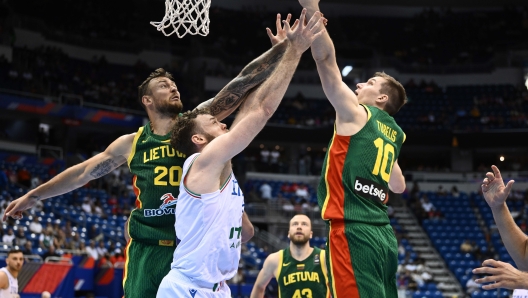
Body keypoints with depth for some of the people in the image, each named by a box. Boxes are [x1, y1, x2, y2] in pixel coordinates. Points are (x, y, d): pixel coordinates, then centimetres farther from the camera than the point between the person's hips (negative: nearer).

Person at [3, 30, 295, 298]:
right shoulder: (132, 143, 10)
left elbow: (242, 84, -5)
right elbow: (84, 172, 18)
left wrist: (284, 46, -14)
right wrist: (33, 196, 23)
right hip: (146, 250, 1)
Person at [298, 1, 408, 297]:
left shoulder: (356, 114, 1)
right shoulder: (394, 133, 22)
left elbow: (326, 58, -5)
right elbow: (399, 186, 35)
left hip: (354, 231, -8)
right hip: (383, 234, 9)